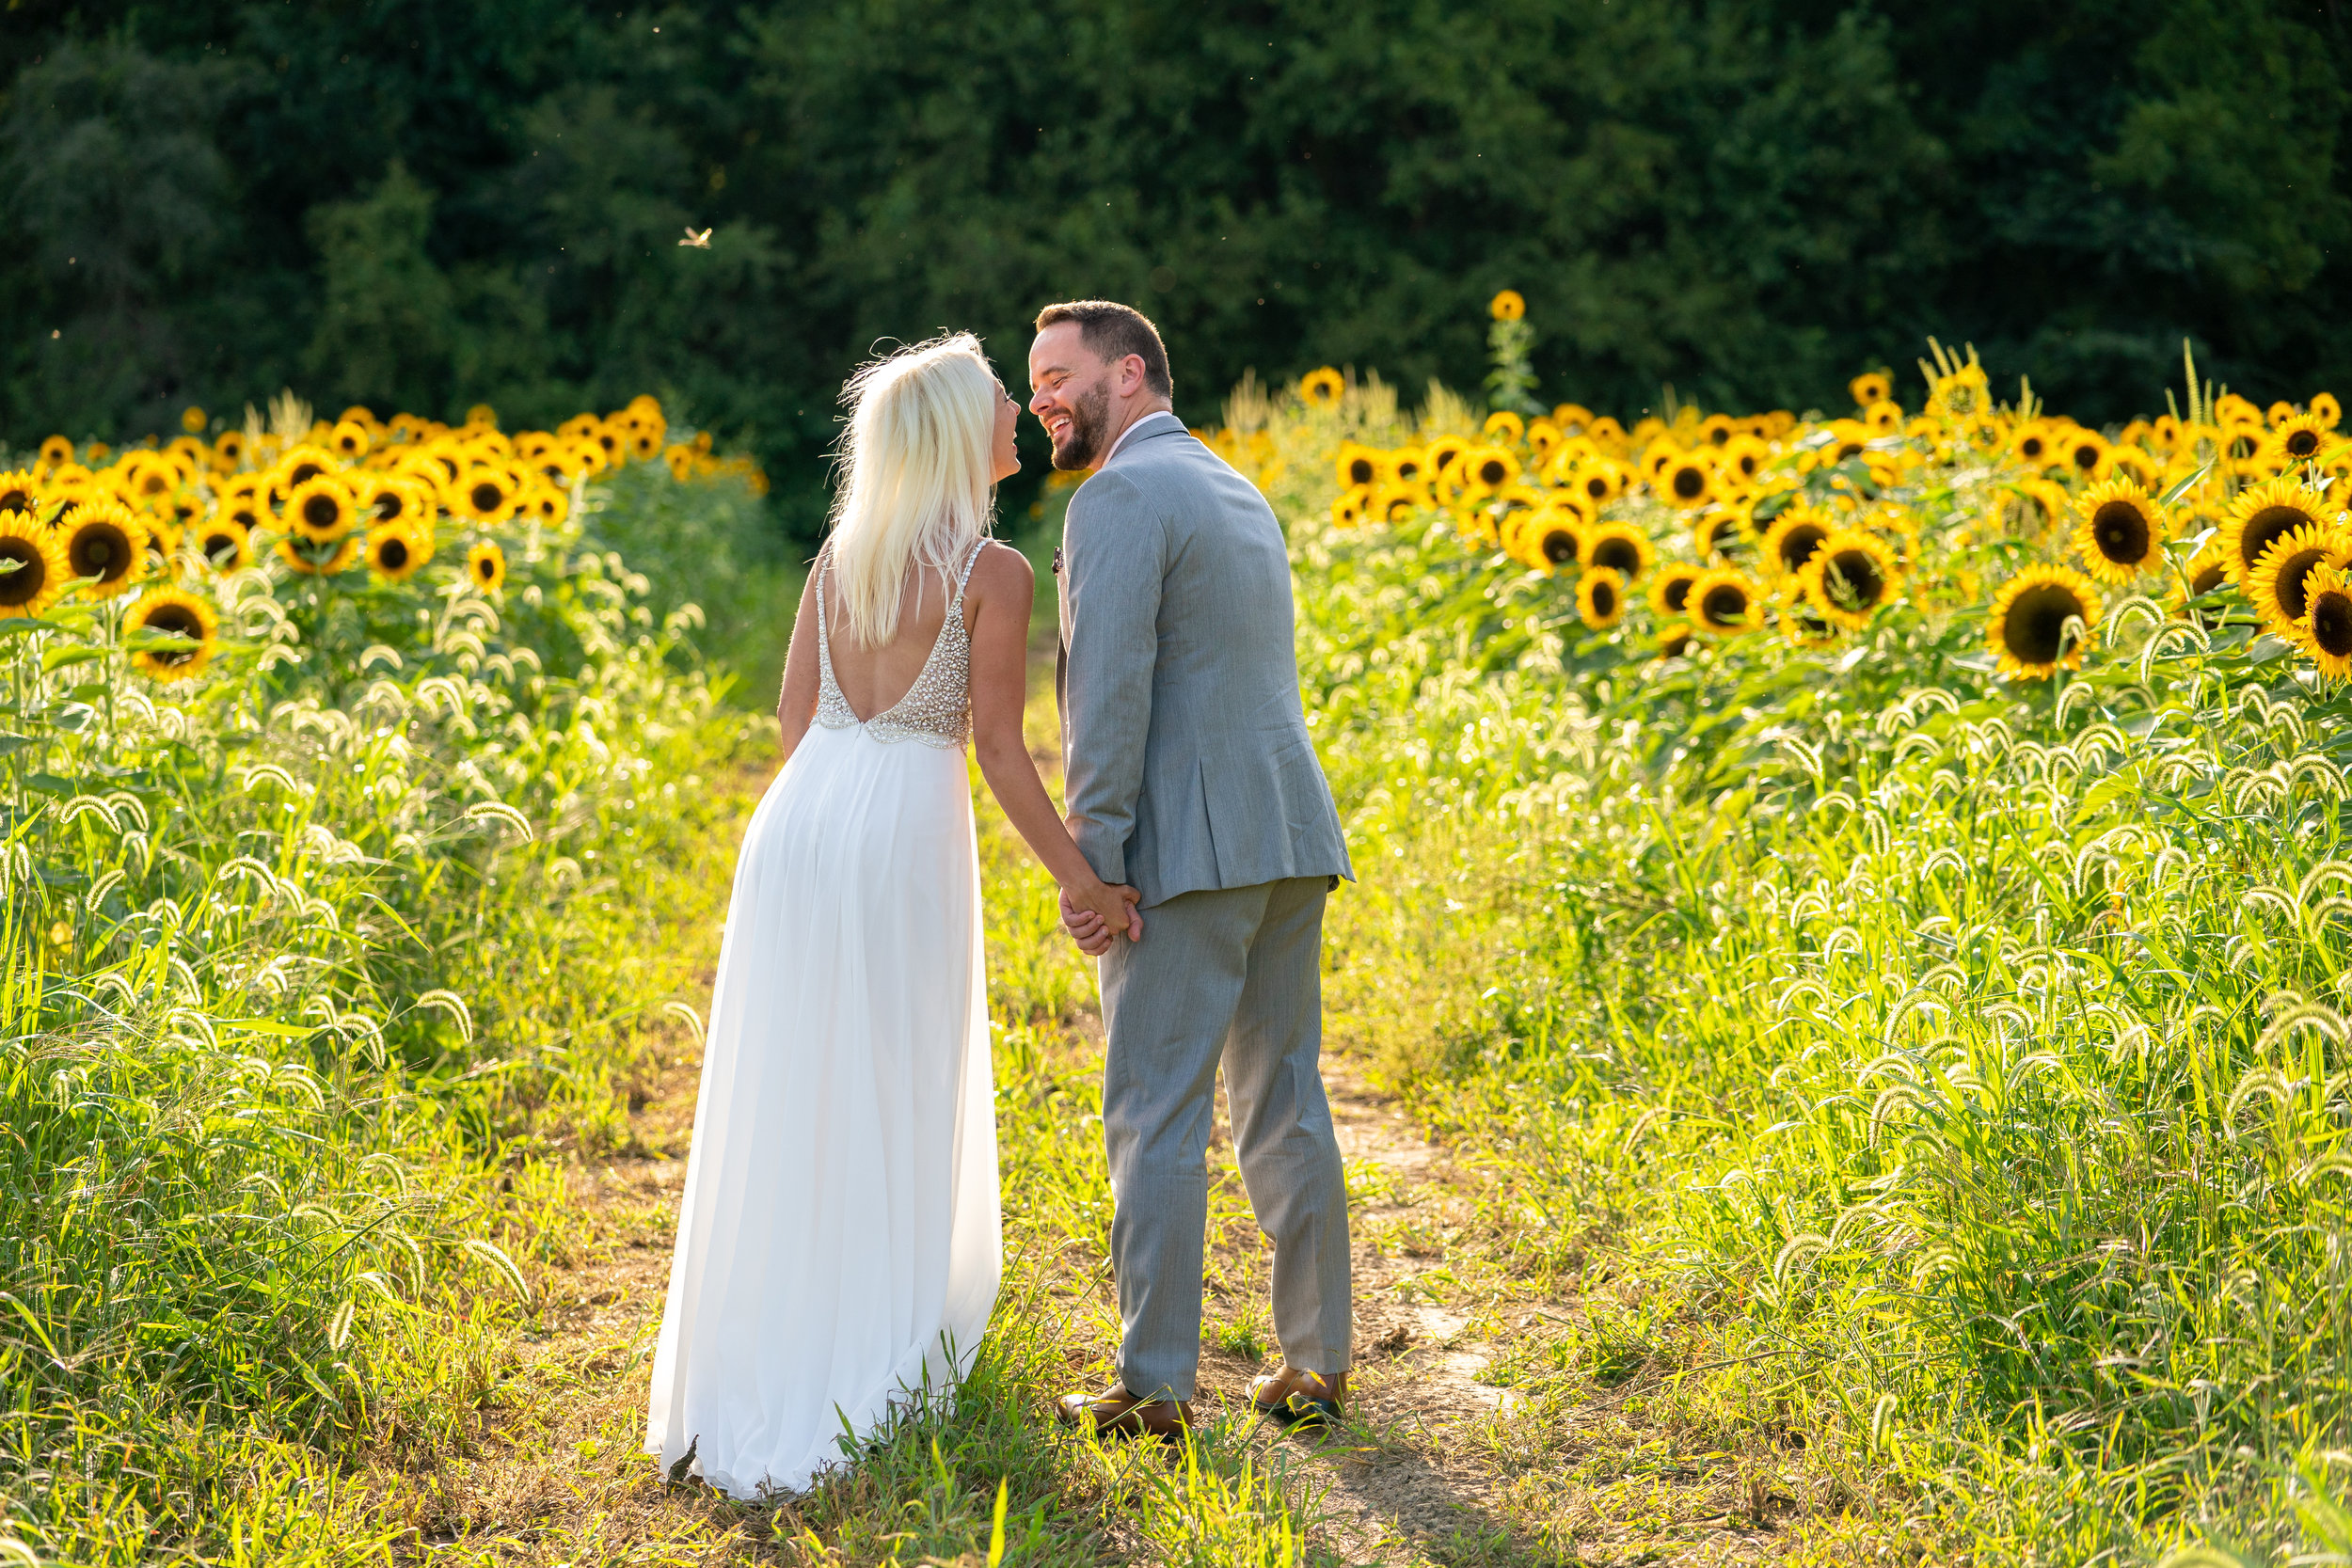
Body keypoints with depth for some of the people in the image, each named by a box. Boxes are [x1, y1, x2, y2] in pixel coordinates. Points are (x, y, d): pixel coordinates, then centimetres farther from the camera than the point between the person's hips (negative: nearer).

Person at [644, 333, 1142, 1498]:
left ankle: (752, 1364, 18)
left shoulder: (840, 552, 11)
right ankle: (867, 1363, 13)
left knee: (787, 1100, 11)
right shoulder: (994, 573, -7)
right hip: (908, 833, -5)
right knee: (893, 1108, 6)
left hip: (796, 821, 5)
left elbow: (794, 715, 13)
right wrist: (1077, 877, -1)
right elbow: (998, 747, -8)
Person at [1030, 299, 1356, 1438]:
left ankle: (1155, 1388, 1)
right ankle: (1315, 1365, 15)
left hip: (1188, 852, -8)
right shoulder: (1241, 496, 20)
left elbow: (1111, 690, -17)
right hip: (1289, 837, 9)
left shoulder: (1119, 499, -9)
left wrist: (1088, 860, -14)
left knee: (1157, 1117, -3)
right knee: (1284, 1105, 12)